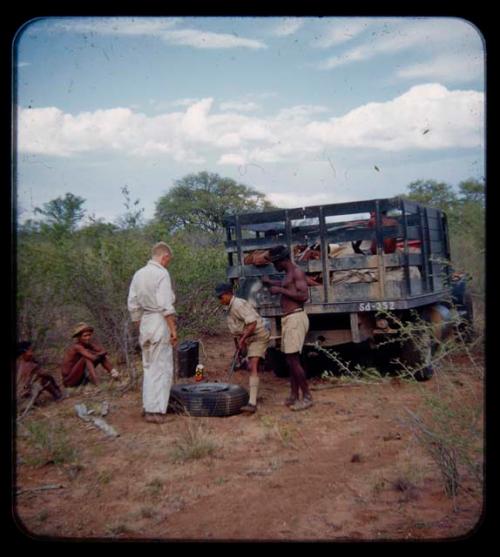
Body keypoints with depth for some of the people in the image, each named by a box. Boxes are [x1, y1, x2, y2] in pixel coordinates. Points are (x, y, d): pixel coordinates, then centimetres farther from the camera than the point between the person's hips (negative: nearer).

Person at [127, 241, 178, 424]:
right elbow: (166, 306, -18)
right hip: (160, 323, -7)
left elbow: (133, 305, 12)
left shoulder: (139, 274, 10)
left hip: (145, 323, 7)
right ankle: (155, 410, 1)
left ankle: (148, 406, 21)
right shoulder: (161, 273, -12)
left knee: (149, 367, 16)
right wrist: (173, 329, -14)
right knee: (162, 368, 0)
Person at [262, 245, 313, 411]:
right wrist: (270, 282, 43)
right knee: (291, 360, 11)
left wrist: (280, 290, -18)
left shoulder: (297, 272, -9)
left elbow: (304, 296, -22)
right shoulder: (288, 275, 19)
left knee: (293, 360, -10)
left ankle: (307, 397, -3)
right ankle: (294, 396, 17)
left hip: (295, 318, -10)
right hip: (288, 319, 10)